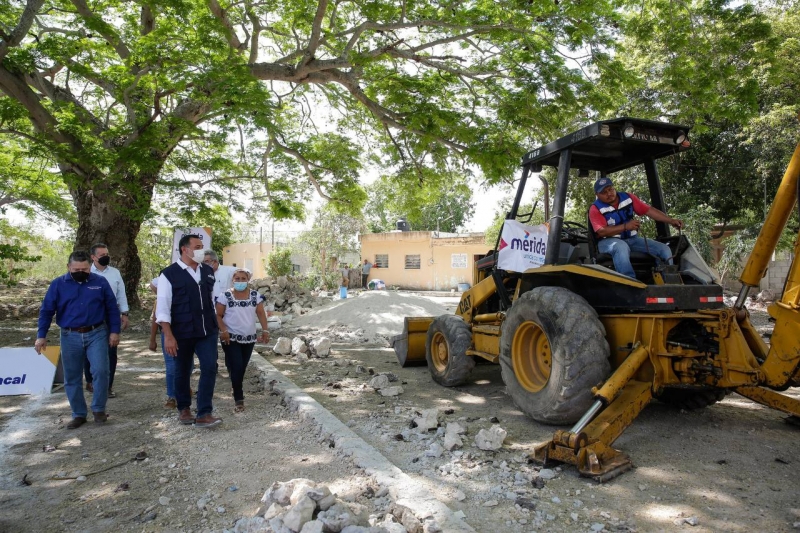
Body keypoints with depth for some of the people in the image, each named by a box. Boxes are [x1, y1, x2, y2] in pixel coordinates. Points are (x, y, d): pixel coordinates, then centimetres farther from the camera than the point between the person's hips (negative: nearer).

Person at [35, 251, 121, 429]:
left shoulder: (100, 282, 0)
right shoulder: (58, 284, 1)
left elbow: (112, 308, 4)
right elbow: (46, 311, 4)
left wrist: (114, 331, 0)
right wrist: (41, 336, -1)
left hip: (97, 334, -1)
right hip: (70, 337, 1)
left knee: (100, 371, -12)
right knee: (72, 378, 8)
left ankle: (99, 409, 7)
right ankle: (79, 414, 21)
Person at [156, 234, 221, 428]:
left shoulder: (208, 271, 5)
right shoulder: (169, 274, -10)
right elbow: (162, 307, -13)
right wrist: (168, 335, -18)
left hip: (207, 330, 4)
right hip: (182, 333, -3)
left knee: (210, 367, -6)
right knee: (182, 371, 12)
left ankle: (204, 414, -1)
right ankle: (184, 409, 32)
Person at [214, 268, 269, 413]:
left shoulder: (255, 295, 2)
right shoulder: (225, 296, -5)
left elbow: (261, 314, 2)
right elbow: (218, 315, -4)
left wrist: (265, 330, -7)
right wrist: (223, 330, -18)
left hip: (249, 338, 3)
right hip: (231, 338, -3)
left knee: (242, 368, 12)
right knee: (237, 367, -9)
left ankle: (236, 388, 32)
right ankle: (239, 399, 0)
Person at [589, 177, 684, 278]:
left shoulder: (628, 197, 7)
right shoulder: (595, 209, -7)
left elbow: (649, 210, 4)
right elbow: (602, 231, -18)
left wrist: (671, 221, -6)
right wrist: (625, 226, -23)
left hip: (632, 239, 6)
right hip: (609, 241, -6)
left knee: (664, 249, -9)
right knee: (621, 247, -42)